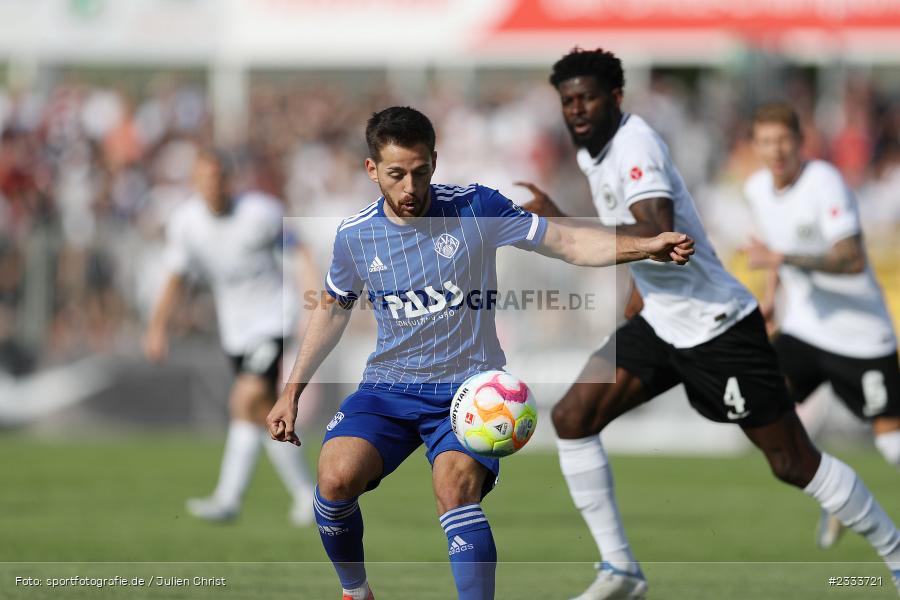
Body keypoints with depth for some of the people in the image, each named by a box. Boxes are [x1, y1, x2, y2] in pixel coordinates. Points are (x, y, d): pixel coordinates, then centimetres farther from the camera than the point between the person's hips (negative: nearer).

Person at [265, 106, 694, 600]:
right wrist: (291, 393, 19)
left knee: (455, 486, -31)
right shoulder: (354, 235, 2)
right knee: (334, 477, -23)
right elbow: (332, 310, 20)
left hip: (467, 387, -2)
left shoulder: (476, 208, -5)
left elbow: (569, 243, -4)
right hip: (388, 388, 3)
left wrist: (646, 246, -19)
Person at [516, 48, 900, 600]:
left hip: (717, 324, -9)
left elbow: (656, 237, -36)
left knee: (794, 463, -3)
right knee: (572, 418, -6)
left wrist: (562, 223, -32)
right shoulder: (592, 154, 8)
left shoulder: (635, 144, -21)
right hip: (661, 323, 9)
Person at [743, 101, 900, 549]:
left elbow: (851, 260, -30)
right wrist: (770, 293, 15)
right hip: (803, 325, 6)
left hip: (860, 331, -6)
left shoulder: (824, 182, -20)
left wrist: (784, 259, -38)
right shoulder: (757, 188, 2)